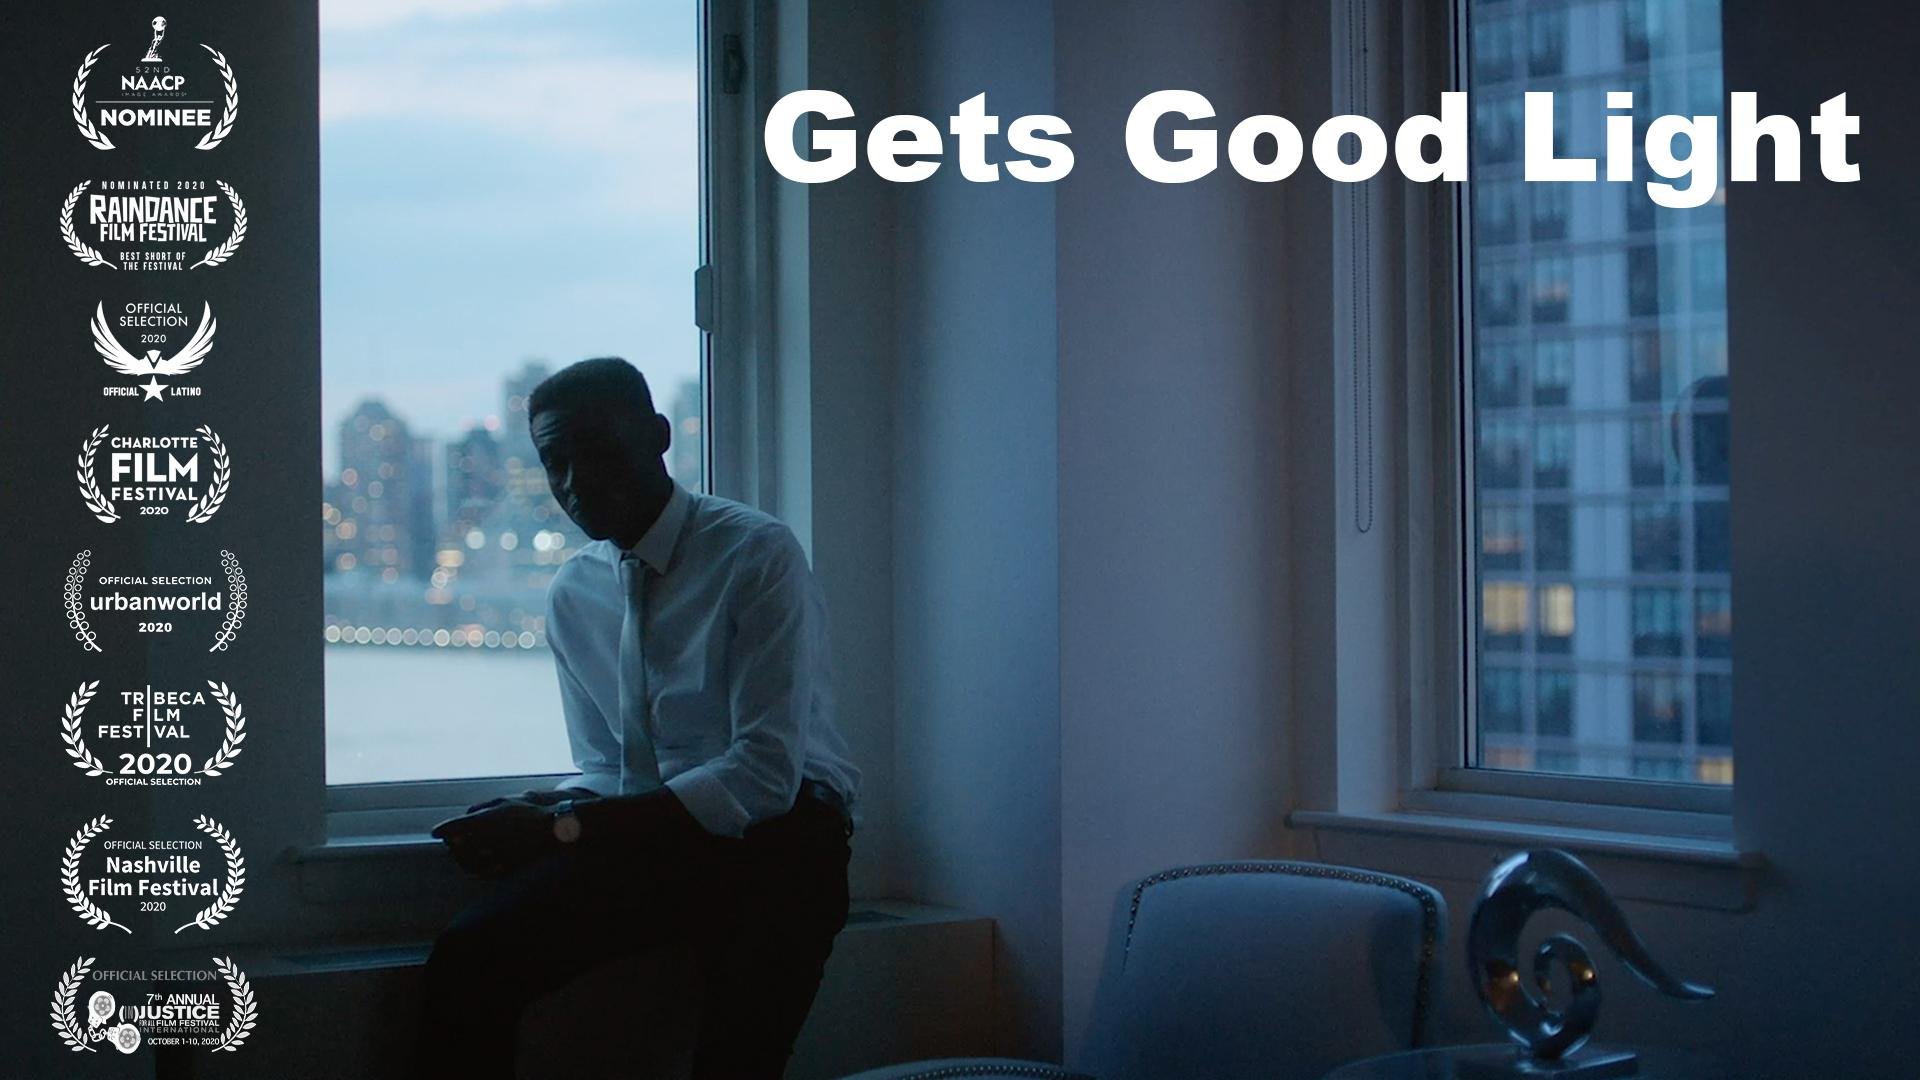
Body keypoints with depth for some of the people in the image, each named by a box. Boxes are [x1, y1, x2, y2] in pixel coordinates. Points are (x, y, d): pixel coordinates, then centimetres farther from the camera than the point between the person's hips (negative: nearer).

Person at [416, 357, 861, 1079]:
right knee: (464, 964, -23)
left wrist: (561, 830, -18)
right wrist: (541, 813, -7)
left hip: (771, 836, -5)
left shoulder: (758, 555, -8)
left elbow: (766, 774, -16)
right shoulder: (570, 594, 13)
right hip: (641, 839, 5)